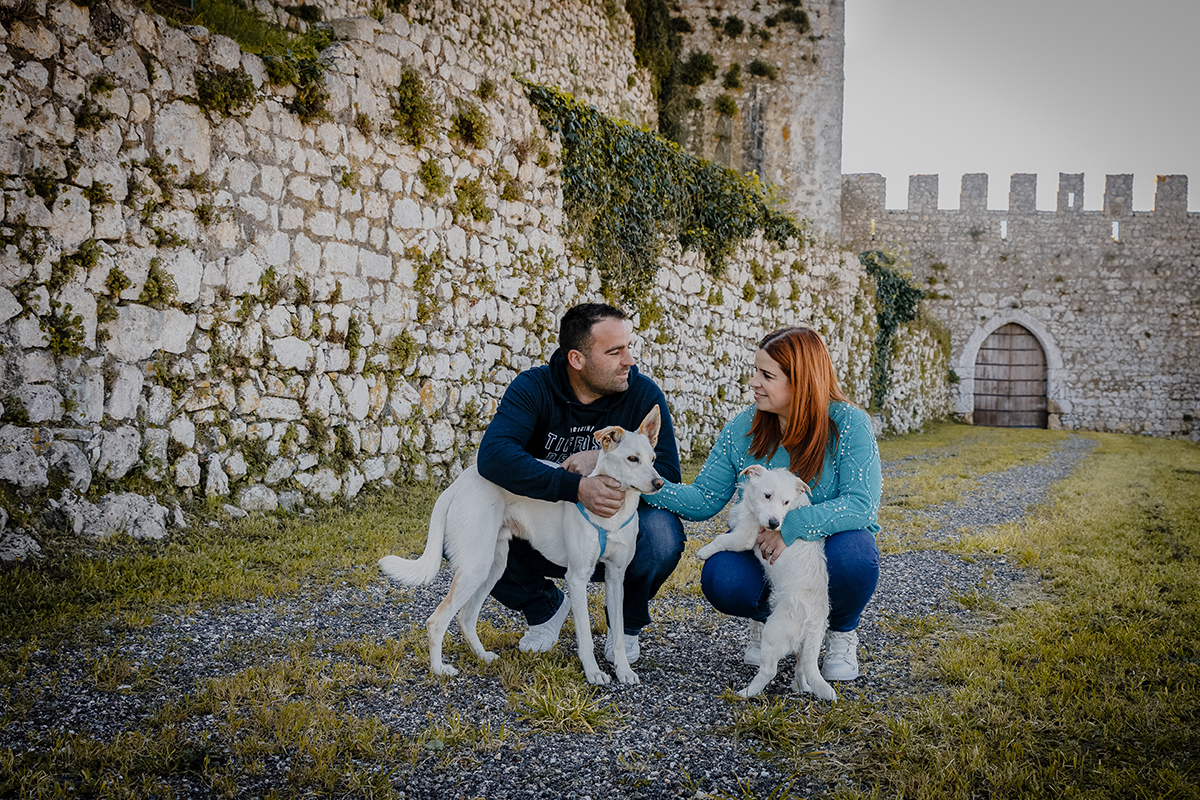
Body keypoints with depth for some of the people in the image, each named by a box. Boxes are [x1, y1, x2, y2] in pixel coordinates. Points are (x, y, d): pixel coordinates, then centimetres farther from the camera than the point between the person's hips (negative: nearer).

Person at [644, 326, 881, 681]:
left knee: (851, 554, -36)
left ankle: (842, 631, 0)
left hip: (827, 545, -2)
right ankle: (768, 616, 10)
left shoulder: (849, 424, -16)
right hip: (762, 551, 2)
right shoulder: (743, 428, -6)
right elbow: (704, 499, -5)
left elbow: (862, 505, -26)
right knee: (721, 580, -29)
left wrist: (793, 525, -36)